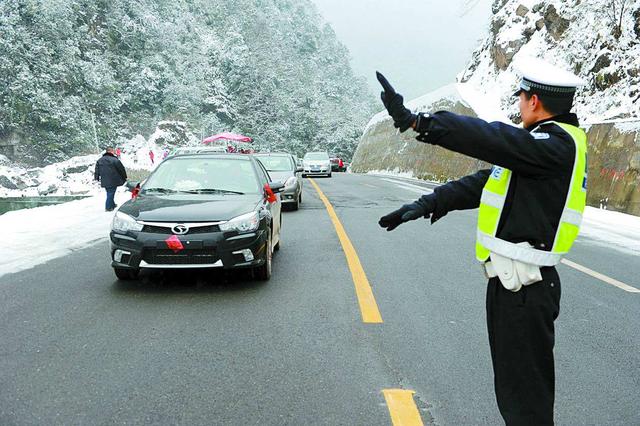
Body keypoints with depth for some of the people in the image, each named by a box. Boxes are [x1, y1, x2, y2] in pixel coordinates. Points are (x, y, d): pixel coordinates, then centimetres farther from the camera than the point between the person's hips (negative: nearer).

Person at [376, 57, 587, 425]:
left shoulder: (558, 145, -16)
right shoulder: (547, 141, 15)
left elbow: (489, 138, -30)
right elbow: (484, 181, 12)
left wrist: (415, 120, -32)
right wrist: (430, 204, 4)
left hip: (523, 288, -10)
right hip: (513, 283, 10)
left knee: (525, 395, 2)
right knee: (512, 387, 23)